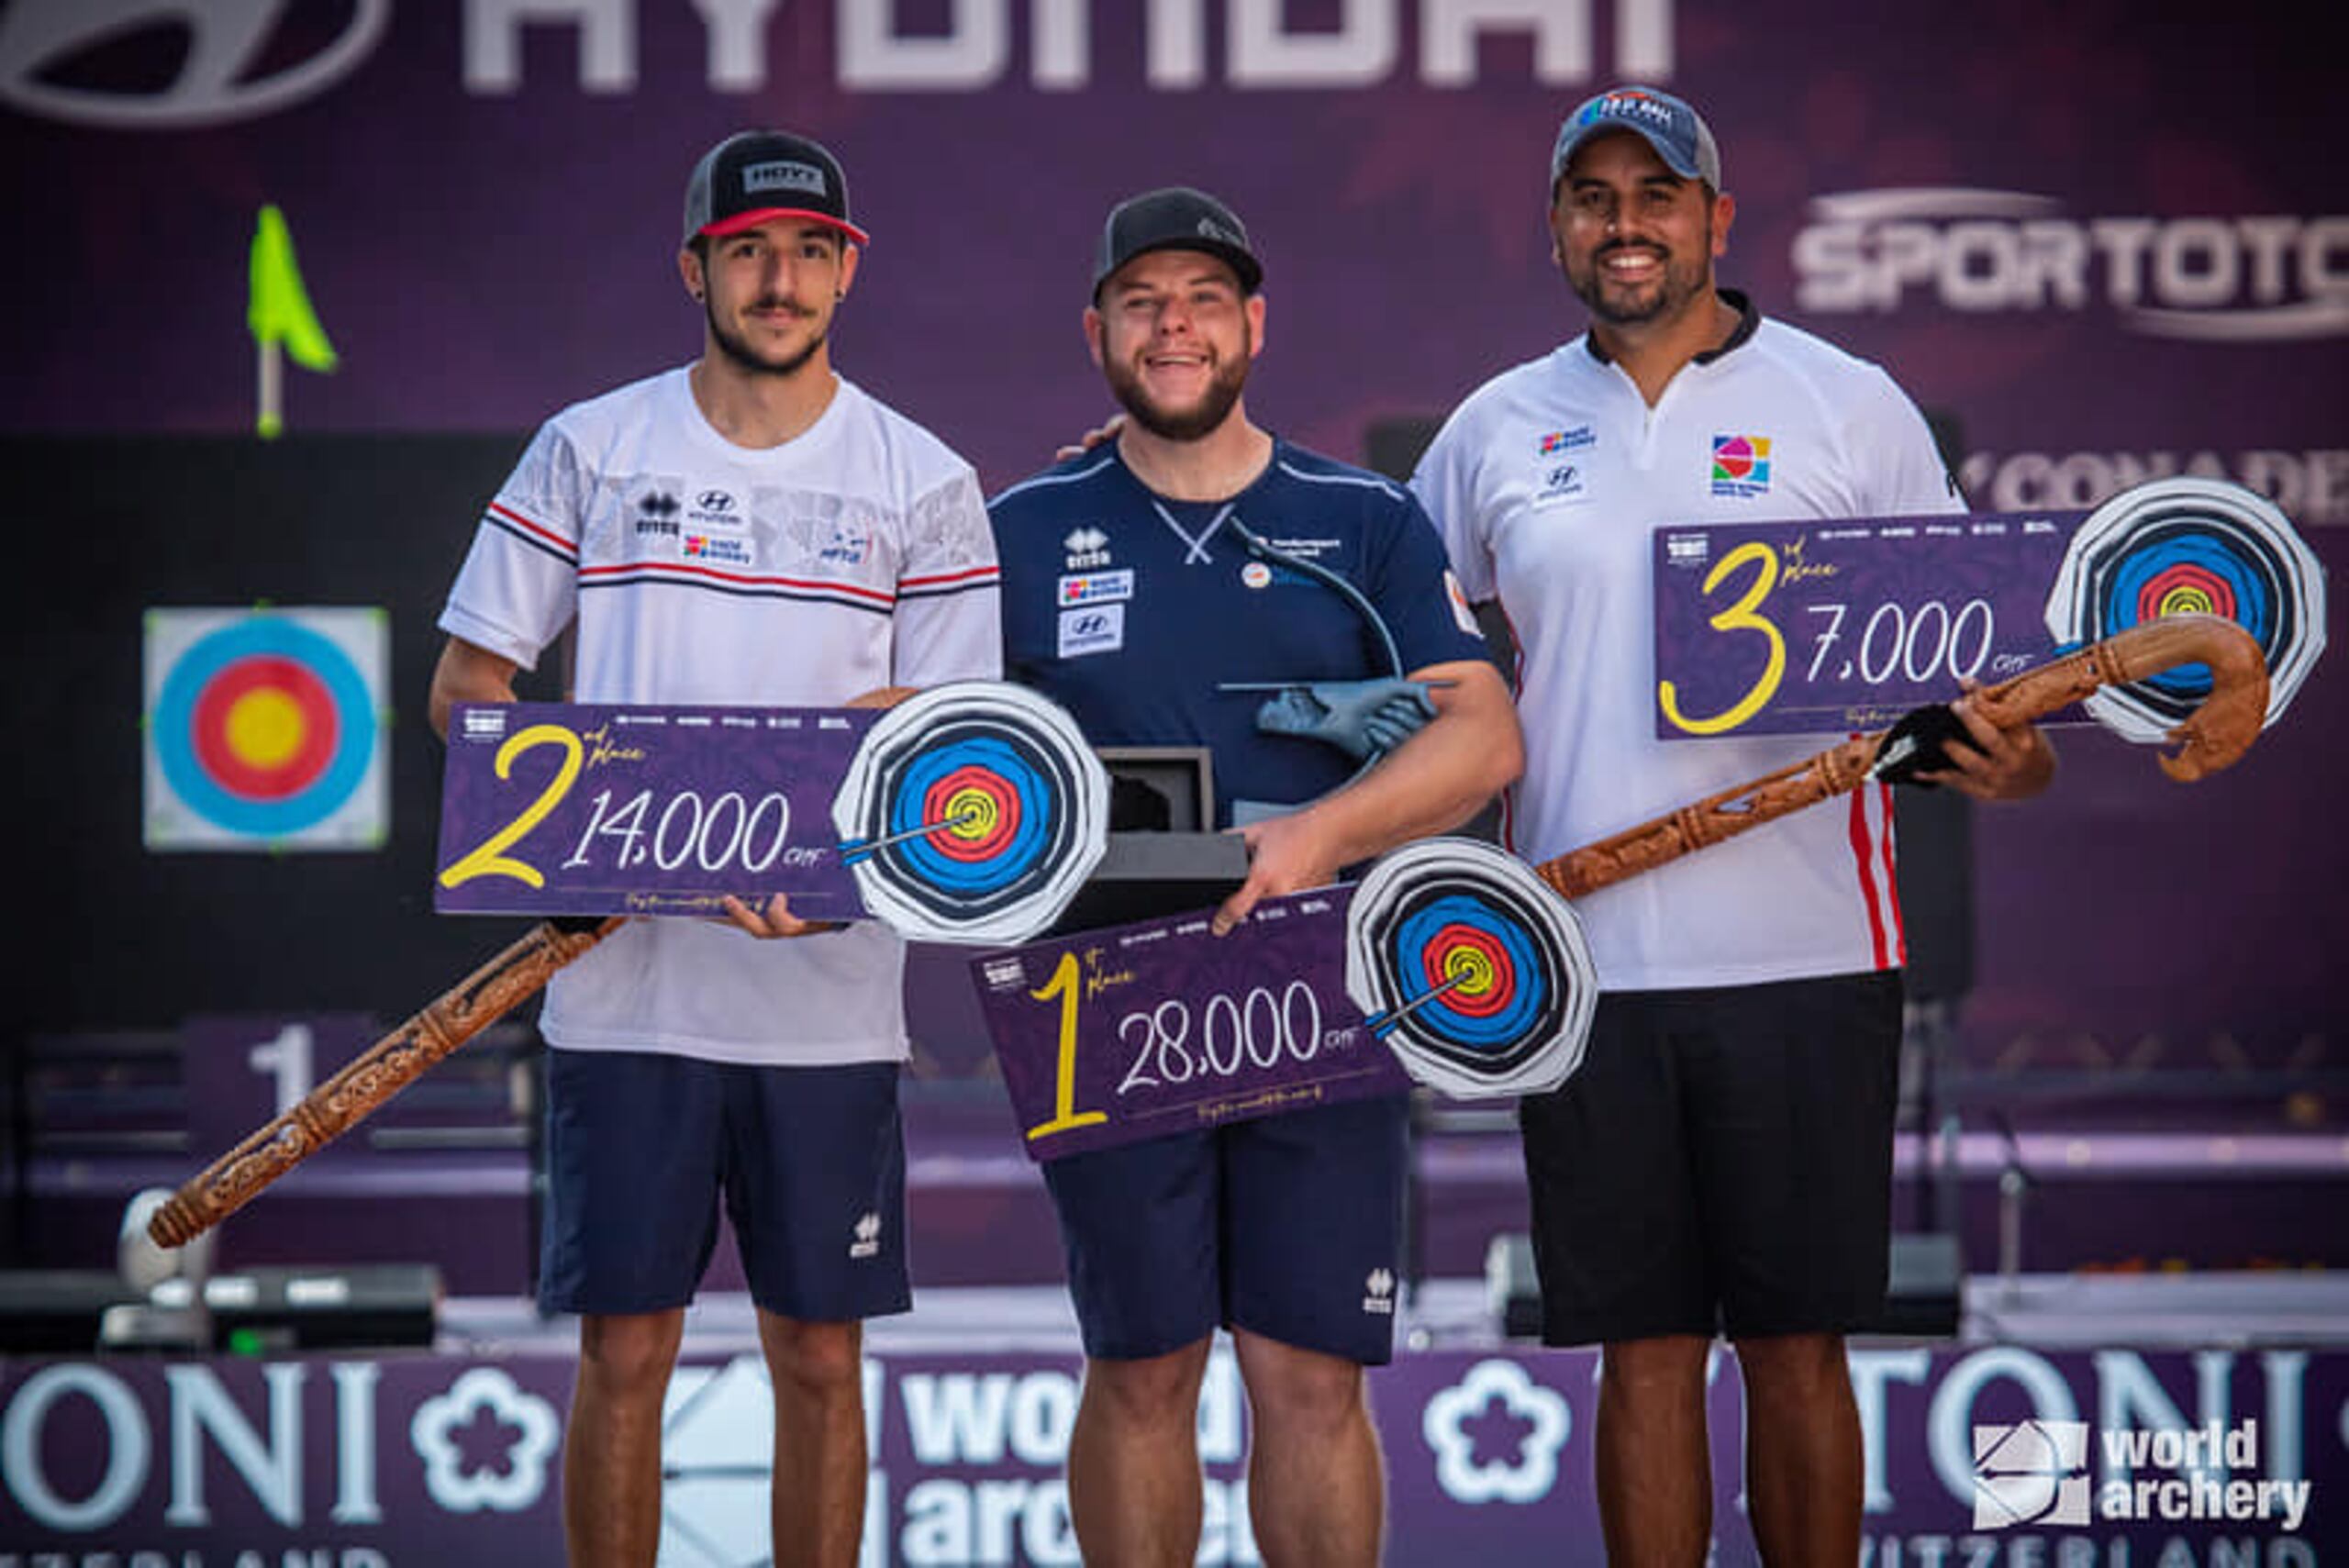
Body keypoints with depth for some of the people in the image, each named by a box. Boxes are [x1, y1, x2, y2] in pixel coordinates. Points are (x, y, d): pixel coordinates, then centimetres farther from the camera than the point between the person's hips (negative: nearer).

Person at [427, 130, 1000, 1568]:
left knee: (821, 1357, 3)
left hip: (827, 1002, 0)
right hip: (625, 987, 0)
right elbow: (469, 683, 8)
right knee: (624, 1353, 2)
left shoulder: (924, 485, 4)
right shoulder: (590, 449, 6)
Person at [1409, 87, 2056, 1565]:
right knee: (1646, 1351, 5)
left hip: (1803, 953, -2)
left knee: (1797, 1347, 2)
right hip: (1583, 960, 2)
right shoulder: (1496, 431, 11)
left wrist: (2009, 763, -16)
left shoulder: (1850, 405, 5)